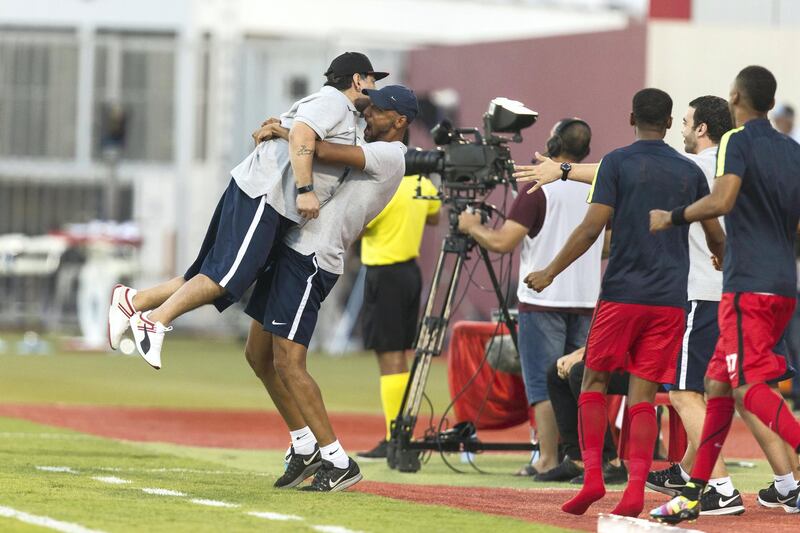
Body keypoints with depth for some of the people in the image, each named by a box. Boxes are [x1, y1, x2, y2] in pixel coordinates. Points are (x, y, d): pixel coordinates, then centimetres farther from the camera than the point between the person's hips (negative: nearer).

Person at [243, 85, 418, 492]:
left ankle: (337, 462, -13)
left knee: (288, 364, -15)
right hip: (293, 248, 10)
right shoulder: (368, 150, 19)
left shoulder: (389, 155, -12)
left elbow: (325, 152, -23)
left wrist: (284, 133, -10)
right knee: (259, 355, 14)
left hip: (312, 260, -10)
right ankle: (305, 449, 21)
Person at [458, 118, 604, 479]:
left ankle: (548, 459, -6)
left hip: (543, 300, -5)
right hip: (586, 299, 5)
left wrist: (472, 226, 4)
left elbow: (502, 242, -15)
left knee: (544, 383, -2)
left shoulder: (540, 188, -12)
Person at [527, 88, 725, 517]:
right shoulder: (691, 172, 9)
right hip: (670, 300, 3)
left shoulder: (617, 162, -2)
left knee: (594, 381, 11)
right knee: (642, 396, 3)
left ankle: (592, 476, -1)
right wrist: (724, 261, 40)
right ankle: (635, 492, -9)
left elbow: (592, 227, -9)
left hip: (622, 294, -3)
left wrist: (551, 271, -1)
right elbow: (716, 237, 17)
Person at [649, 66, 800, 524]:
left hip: (749, 284, -8)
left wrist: (671, 218, -9)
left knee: (748, 385, -13)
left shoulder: (738, 142, -6)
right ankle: (693, 495, 13)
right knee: (719, 382, 12)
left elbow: (721, 201, -21)